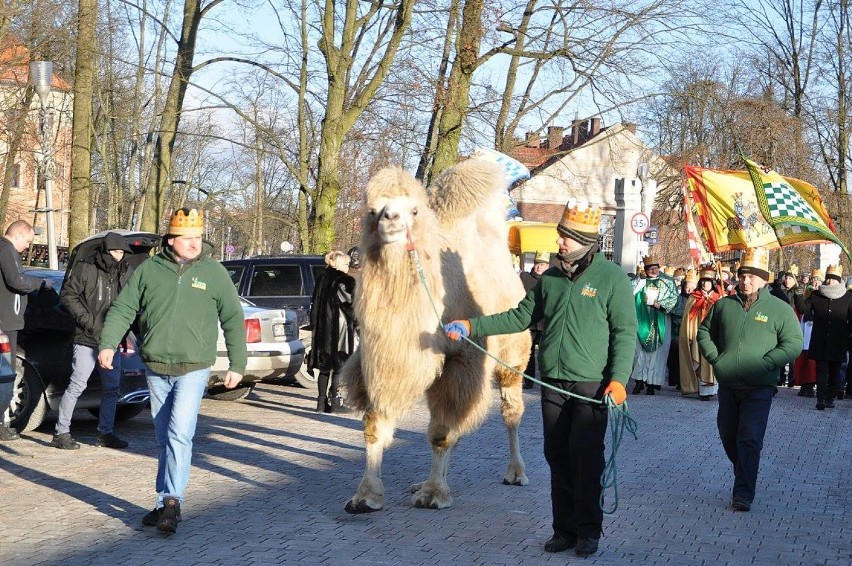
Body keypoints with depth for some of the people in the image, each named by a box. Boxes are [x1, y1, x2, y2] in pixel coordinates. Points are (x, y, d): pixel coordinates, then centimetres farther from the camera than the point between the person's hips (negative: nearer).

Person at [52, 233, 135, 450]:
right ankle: (61, 433, 0)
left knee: (111, 387, 9)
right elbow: (67, 295, -6)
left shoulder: (126, 272, 9)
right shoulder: (85, 268, -7)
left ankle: (105, 432, 19)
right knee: (77, 385, -7)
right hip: (87, 340, -6)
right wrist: (86, 319, -13)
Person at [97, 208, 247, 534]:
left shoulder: (213, 272, 1)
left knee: (179, 435, -16)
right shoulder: (149, 270, 4)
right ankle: (167, 503, 18)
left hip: (193, 369, -3)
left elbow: (233, 320, 5)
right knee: (164, 439, 10)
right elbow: (123, 309, 6)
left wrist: (237, 365, 3)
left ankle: (171, 501, -13)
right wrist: (108, 343, -8)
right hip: (155, 369, 3)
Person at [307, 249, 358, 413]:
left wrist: (315, 326, 15)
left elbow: (315, 304, 12)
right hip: (340, 328, -7)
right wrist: (356, 320, 1)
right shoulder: (345, 281, -10)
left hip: (322, 330, 7)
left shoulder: (322, 280, 11)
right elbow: (350, 305, -13)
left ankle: (322, 402, 11)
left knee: (324, 367, 10)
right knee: (339, 366, -1)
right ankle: (335, 401, -4)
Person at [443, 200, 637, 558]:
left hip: (591, 385, -5)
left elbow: (625, 332, -7)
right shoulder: (551, 277, 11)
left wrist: (618, 378, -16)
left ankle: (588, 531, 6)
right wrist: (472, 326, 7)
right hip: (553, 383, 5)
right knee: (558, 458, 7)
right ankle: (564, 529, 16)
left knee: (586, 458, -5)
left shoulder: (612, 277, -5)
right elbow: (521, 317, 14)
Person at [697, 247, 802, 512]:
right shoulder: (724, 305, 7)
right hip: (727, 385, 5)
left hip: (759, 388, -5)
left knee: (749, 439, -11)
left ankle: (744, 493, -8)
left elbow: (793, 344, -7)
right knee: (728, 435, 15)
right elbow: (705, 331, 18)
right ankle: (744, 477, 36)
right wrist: (714, 357, 2)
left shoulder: (779, 309, -3)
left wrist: (765, 363, -15)